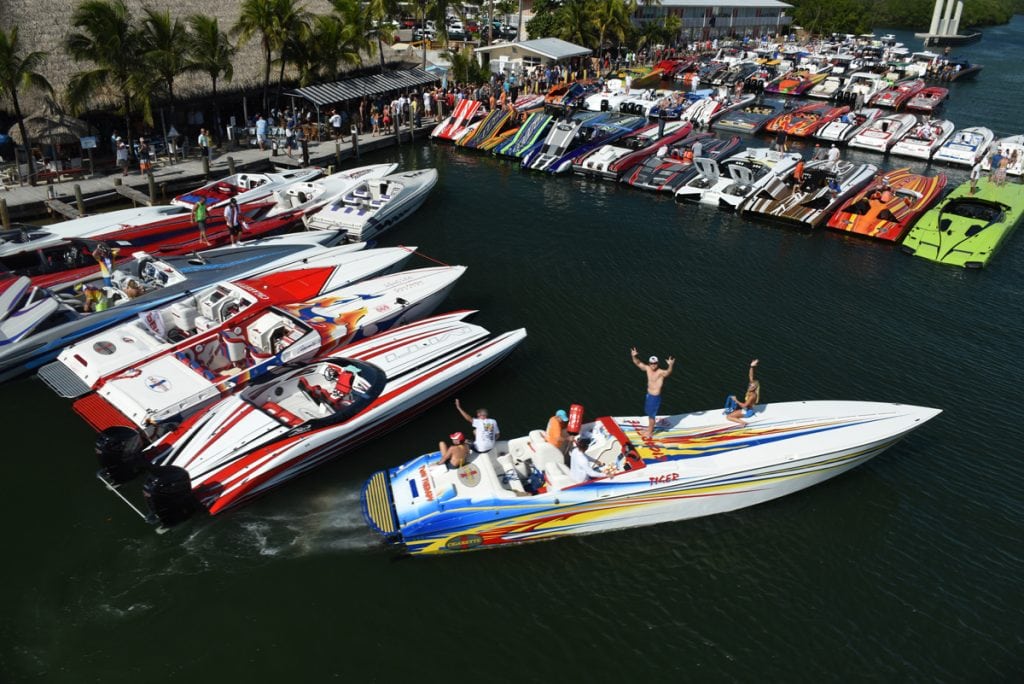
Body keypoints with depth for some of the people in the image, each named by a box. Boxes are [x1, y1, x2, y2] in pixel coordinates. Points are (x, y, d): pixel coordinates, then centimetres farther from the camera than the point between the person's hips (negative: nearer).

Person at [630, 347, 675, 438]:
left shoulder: (661, 372, -24)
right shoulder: (647, 368, -5)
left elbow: (668, 372, -44)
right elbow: (638, 363, 1)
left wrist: (670, 365, -64)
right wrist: (634, 356, -18)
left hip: (655, 397, -7)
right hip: (648, 395, 7)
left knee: (652, 415, 8)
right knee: (649, 413, 22)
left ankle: (650, 433, 26)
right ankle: (650, 429, 42)